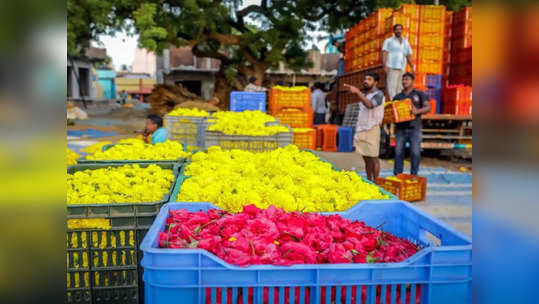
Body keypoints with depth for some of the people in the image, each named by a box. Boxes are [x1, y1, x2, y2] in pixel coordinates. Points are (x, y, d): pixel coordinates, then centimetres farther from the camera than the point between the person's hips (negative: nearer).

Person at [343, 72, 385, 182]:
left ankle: (375, 182, 3)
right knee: (366, 158, 10)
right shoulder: (364, 94, 17)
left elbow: (370, 105, -28)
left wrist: (357, 92, -36)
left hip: (372, 129, -7)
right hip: (361, 129, 7)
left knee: (373, 157, -3)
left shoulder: (379, 94, -7)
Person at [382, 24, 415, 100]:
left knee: (400, 88, 1)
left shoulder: (406, 42, 19)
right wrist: (385, 66, -17)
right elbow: (384, 54, -4)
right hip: (392, 68, -4)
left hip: (402, 69, 4)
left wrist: (412, 68, 13)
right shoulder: (388, 41, 6)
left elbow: (408, 56, 21)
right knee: (392, 87, -12)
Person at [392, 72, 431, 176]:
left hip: (414, 129, -2)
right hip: (400, 129, 2)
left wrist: (418, 111, -23)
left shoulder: (419, 94, 8)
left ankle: (413, 175, 9)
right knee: (398, 153, 0)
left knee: (415, 153, -3)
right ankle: (397, 175, 8)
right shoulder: (397, 97, 15)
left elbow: (428, 107, -4)